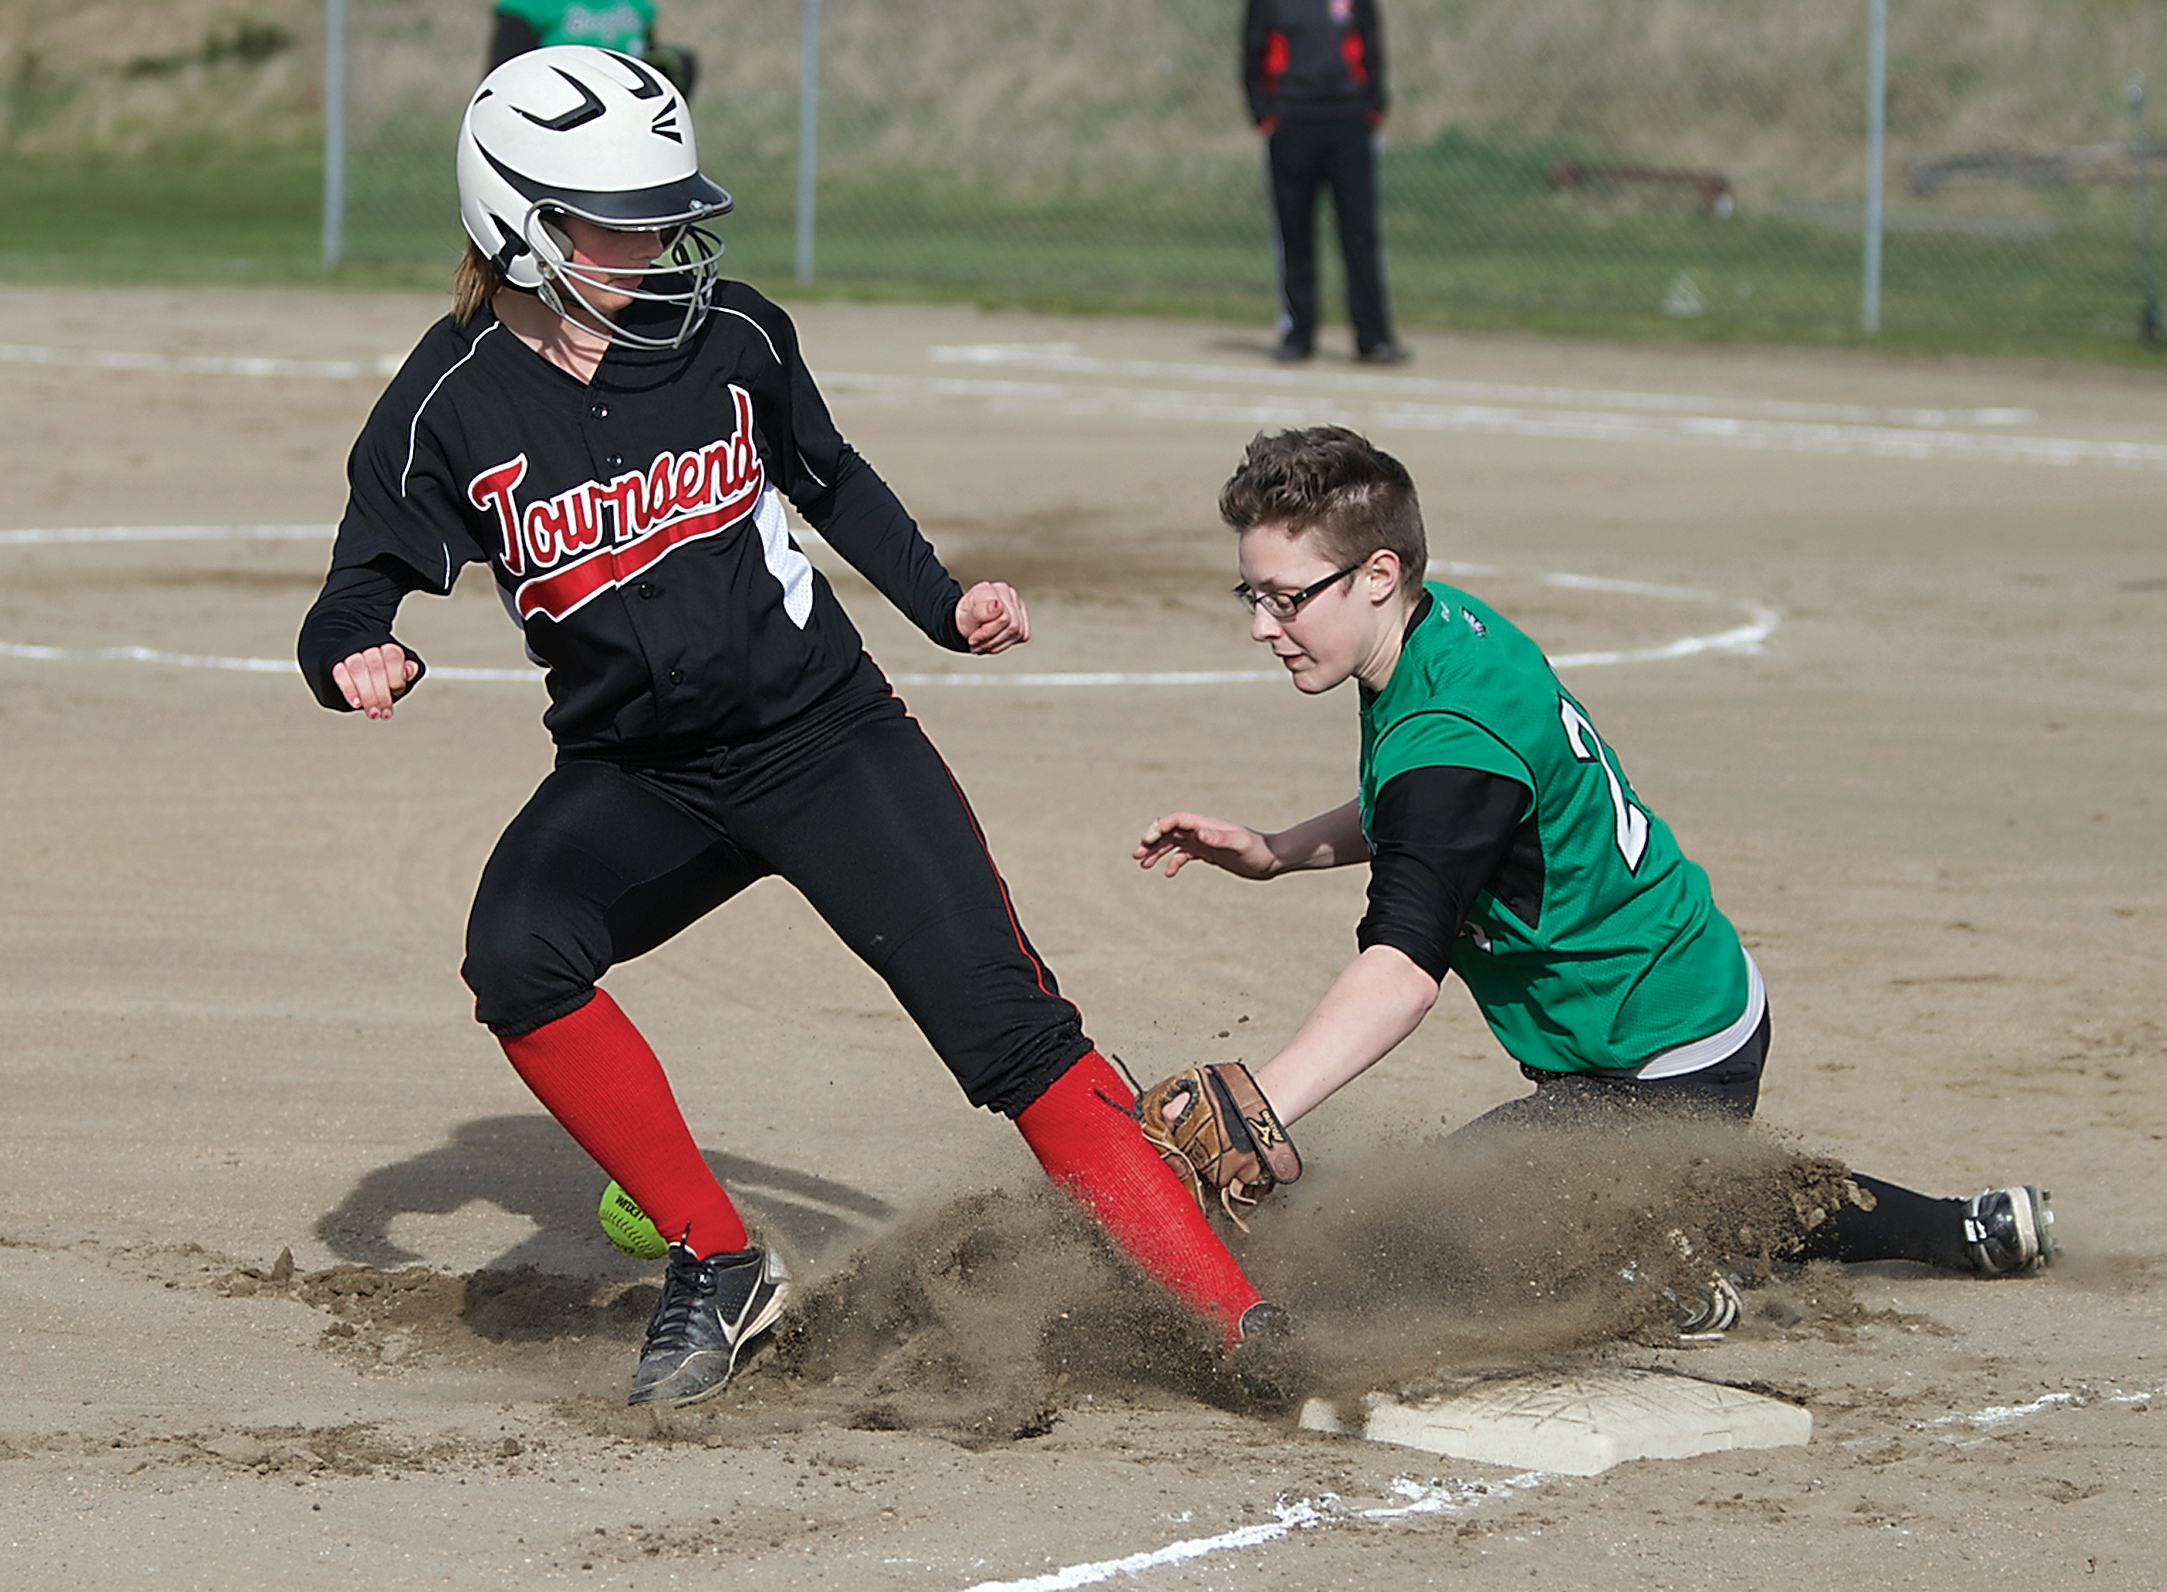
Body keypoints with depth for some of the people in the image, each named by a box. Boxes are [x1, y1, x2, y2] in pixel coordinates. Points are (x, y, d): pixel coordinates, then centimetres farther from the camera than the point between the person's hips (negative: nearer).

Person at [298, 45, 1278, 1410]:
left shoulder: (729, 336, -5)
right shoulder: (451, 408, -10)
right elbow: (359, 592, -7)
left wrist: (946, 606, 5)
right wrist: (356, 659, -30)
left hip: (825, 734, 0)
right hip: (636, 777, 0)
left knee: (1010, 1028, -11)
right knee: (520, 958, -28)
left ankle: (1245, 1324, -9)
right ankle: (718, 1267, -11)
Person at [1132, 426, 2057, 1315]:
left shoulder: (1448, 735, -31)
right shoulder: (1449, 627, -1)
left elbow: (1403, 970, -43)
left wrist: (1253, 1114, -54)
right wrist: (1279, 853, 7)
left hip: (1664, 1072, -10)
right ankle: (1972, 1231, 43)